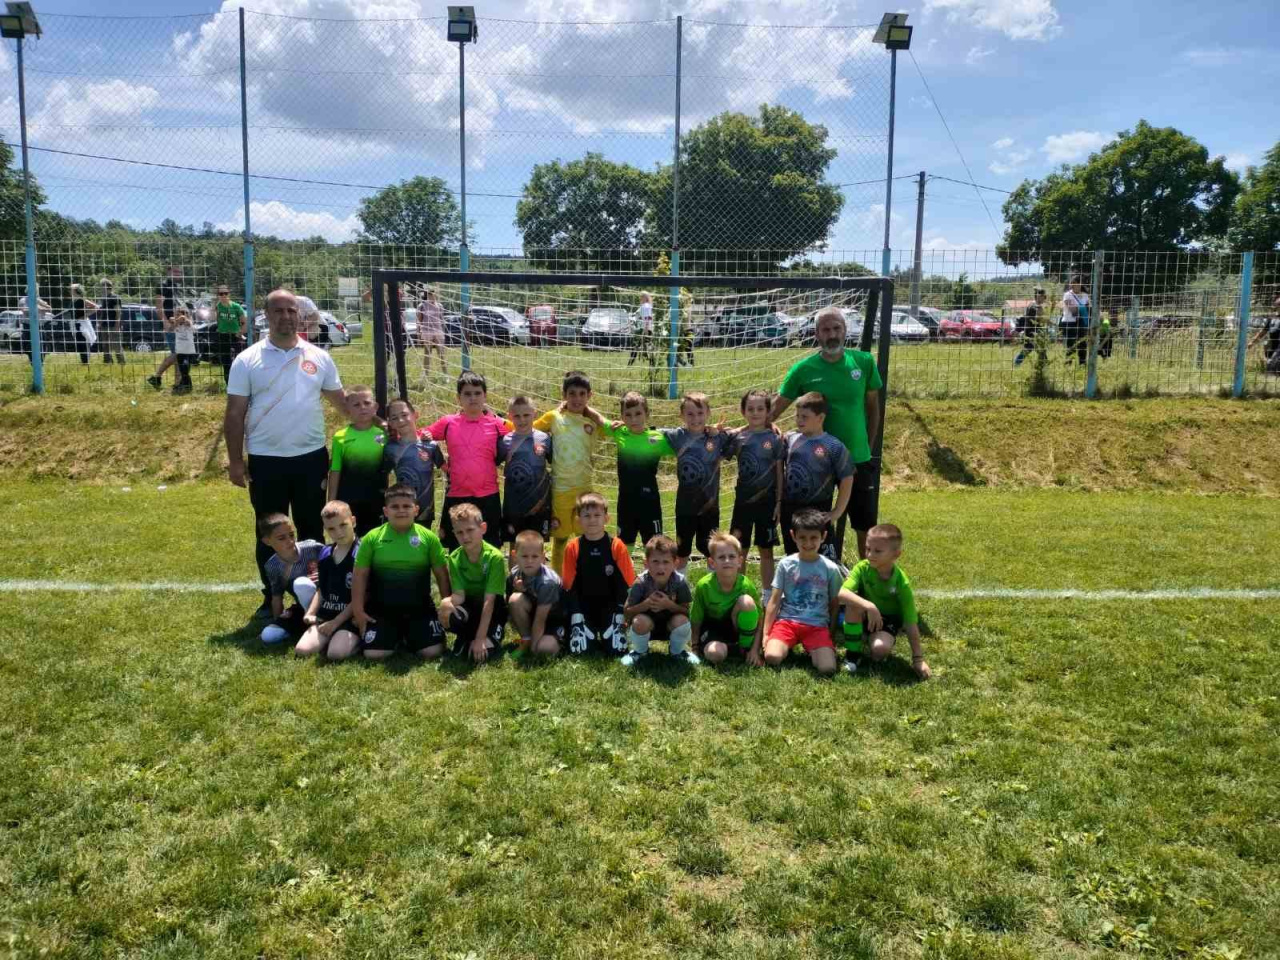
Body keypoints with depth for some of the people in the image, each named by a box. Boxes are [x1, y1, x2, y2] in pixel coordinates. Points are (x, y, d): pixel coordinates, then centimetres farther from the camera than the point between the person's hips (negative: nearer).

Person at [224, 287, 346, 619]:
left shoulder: (319, 357, 4)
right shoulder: (247, 360, -2)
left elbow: (341, 399, 11)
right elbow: (234, 414, -1)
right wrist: (235, 460, -5)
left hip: (312, 457, 2)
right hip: (266, 461, -2)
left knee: (312, 530, 11)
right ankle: (272, 598, 22)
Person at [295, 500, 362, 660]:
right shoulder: (325, 553, 10)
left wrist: (336, 622, -13)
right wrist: (310, 613, 1)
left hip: (351, 618, -6)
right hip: (326, 616, 6)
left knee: (336, 653, -27)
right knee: (302, 649, -13)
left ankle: (359, 641, 1)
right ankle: (331, 638, 10)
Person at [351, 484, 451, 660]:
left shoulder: (429, 537, -4)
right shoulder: (372, 538, -4)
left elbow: (442, 574, 2)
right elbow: (360, 575, 0)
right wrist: (358, 610, -3)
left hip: (420, 608, 0)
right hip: (381, 609, 0)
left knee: (433, 652, -11)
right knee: (373, 655, -12)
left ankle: (408, 638, 22)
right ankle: (395, 638, 22)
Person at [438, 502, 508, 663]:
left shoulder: (495, 557, -24)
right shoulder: (454, 558, -10)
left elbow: (489, 600, -25)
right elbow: (459, 595, -14)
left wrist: (479, 638, -26)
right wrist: (448, 602, -39)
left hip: (492, 609, -3)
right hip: (469, 606, 4)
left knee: (483, 651, -27)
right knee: (445, 614, -30)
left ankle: (489, 638, 10)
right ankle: (465, 636, 3)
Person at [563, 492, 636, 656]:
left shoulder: (617, 546, -7)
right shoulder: (572, 547, -5)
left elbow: (626, 584, -5)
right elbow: (569, 586, -3)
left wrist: (620, 617, -11)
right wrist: (577, 620, -11)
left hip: (610, 606, 0)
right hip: (583, 607, 1)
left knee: (615, 649, -13)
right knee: (581, 649, -14)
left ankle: (616, 628, 20)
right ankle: (580, 629, 20)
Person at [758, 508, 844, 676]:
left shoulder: (830, 568, -1)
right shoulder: (785, 564, -1)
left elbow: (834, 605, 10)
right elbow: (774, 601, 2)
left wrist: (831, 634, 7)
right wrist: (765, 634, -2)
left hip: (817, 625, 0)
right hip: (787, 620, 0)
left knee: (827, 668, -23)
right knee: (771, 657, -27)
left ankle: (812, 650, 9)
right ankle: (788, 645, 7)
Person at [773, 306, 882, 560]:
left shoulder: (864, 362, -4)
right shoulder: (803, 369, -8)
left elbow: (873, 406, 6)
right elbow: (775, 409, -5)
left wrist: (869, 447, 5)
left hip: (858, 460, 1)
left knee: (865, 523, 13)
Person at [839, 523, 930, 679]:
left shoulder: (901, 582, -23)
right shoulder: (862, 568, -21)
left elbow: (910, 622, -19)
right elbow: (841, 593, -35)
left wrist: (918, 658, -18)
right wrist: (869, 606, -48)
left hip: (888, 620, -2)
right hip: (864, 618, 2)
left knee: (880, 649, -32)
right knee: (854, 604, -33)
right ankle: (853, 653, -15)